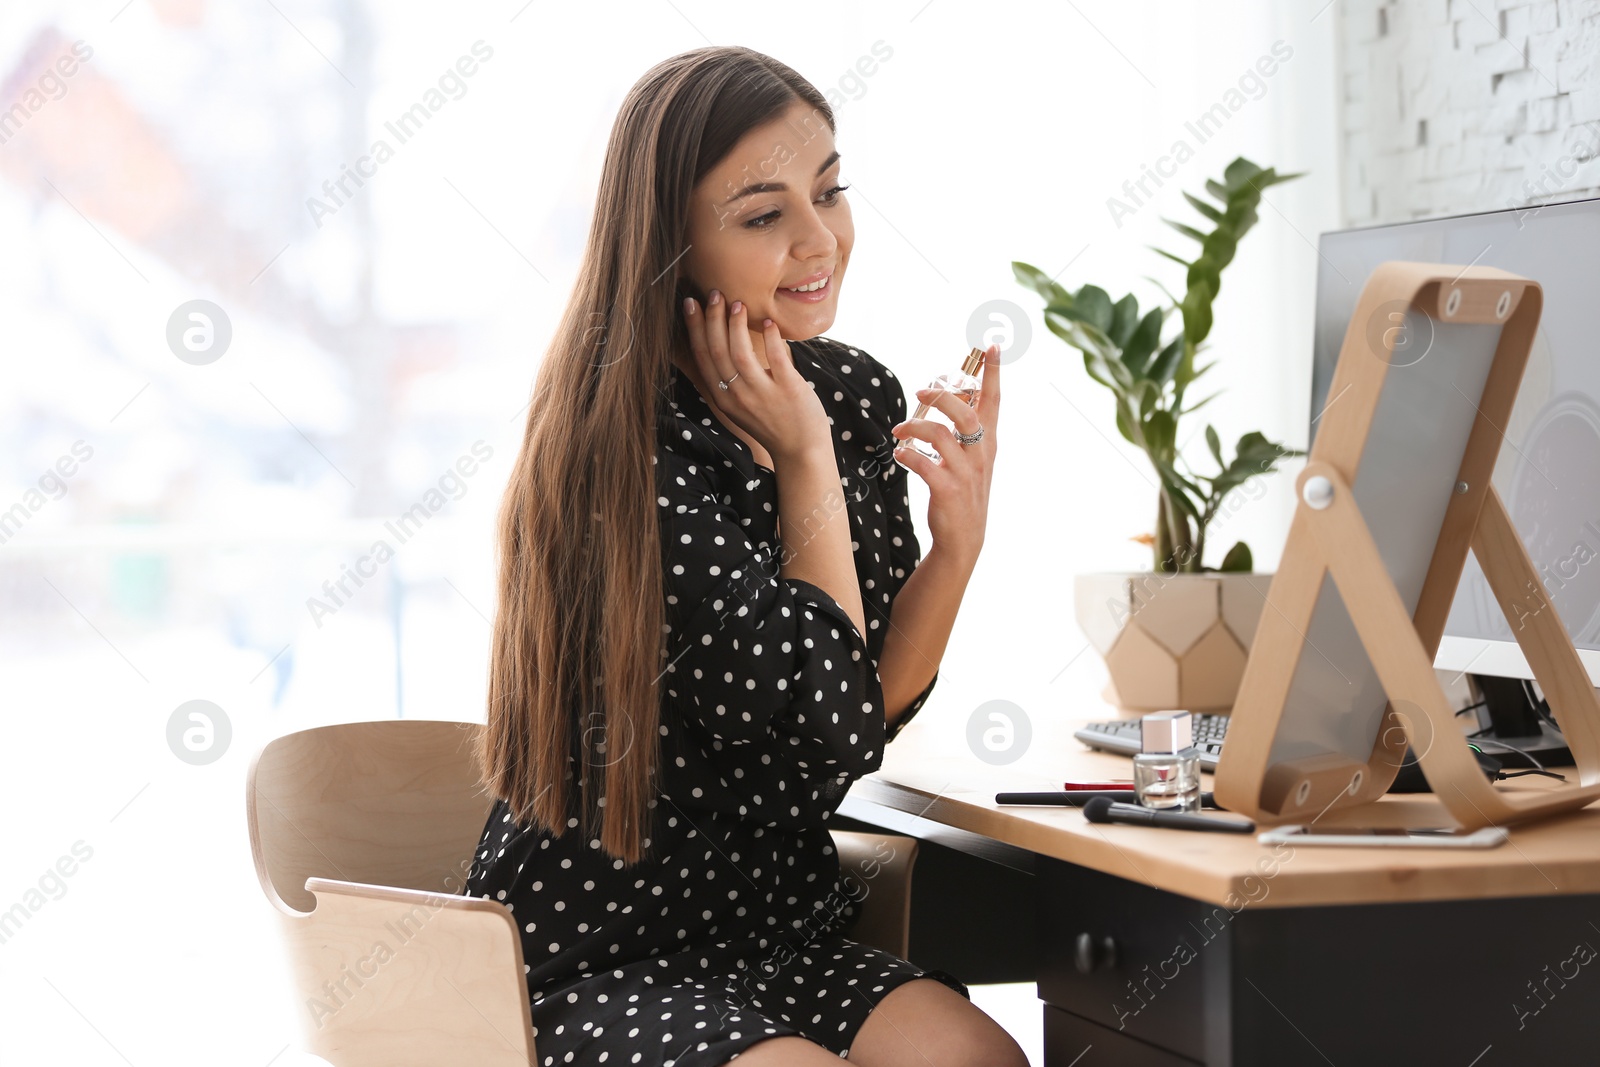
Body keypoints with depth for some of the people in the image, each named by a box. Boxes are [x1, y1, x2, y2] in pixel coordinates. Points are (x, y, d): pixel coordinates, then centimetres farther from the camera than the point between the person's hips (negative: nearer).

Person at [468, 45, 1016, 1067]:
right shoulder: (625, 441, -19)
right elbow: (823, 731, -20)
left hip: (782, 925, 6)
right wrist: (807, 467, -14)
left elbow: (876, 706, 7)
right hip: (596, 953, -6)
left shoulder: (859, 395, 4)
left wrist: (958, 538, -8)